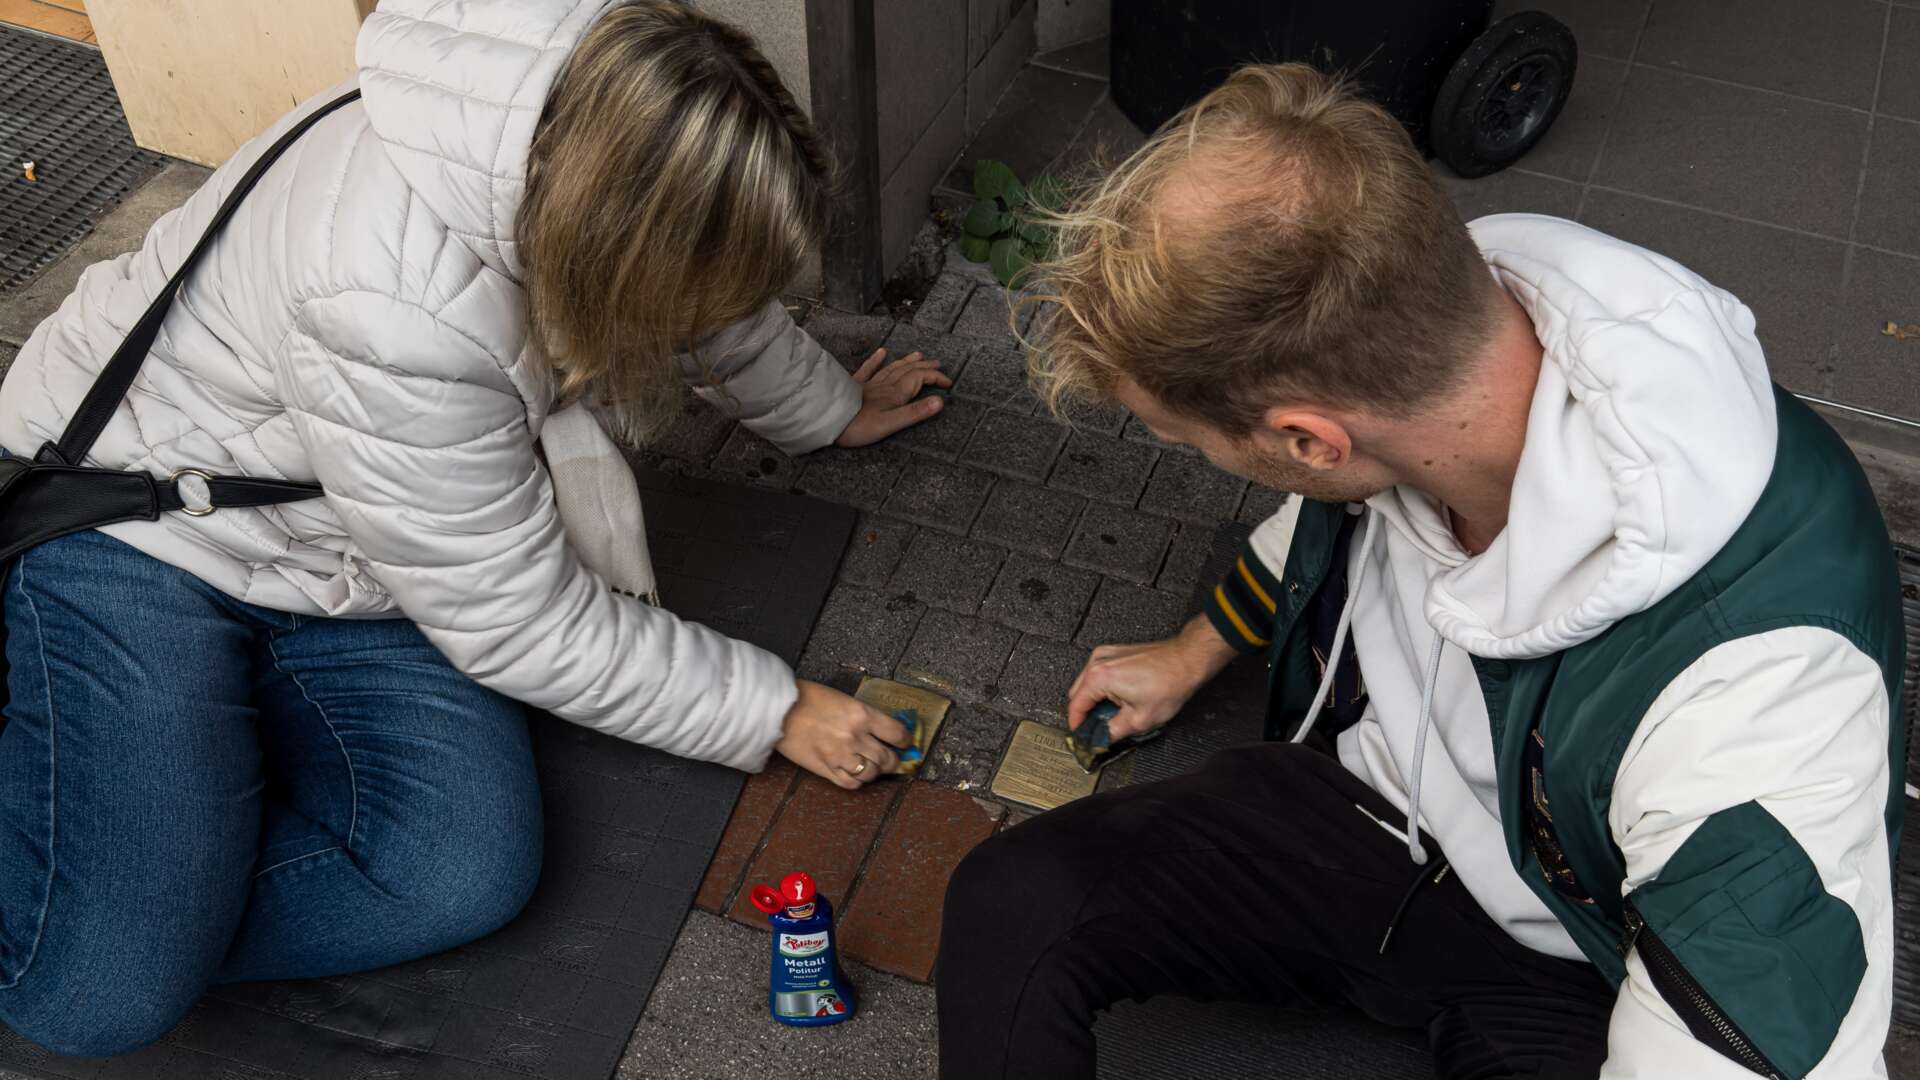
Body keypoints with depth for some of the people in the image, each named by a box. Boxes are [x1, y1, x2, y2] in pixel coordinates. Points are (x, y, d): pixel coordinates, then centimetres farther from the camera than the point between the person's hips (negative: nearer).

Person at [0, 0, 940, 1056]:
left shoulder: (595, 122, -14)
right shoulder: (392, 307, -36)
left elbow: (729, 316, 11)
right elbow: (522, 626, -23)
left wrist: (831, 408, 28)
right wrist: (776, 712, -14)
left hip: (344, 561, 7)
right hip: (135, 528, -7)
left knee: (463, 878, -17)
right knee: (100, 992, -20)